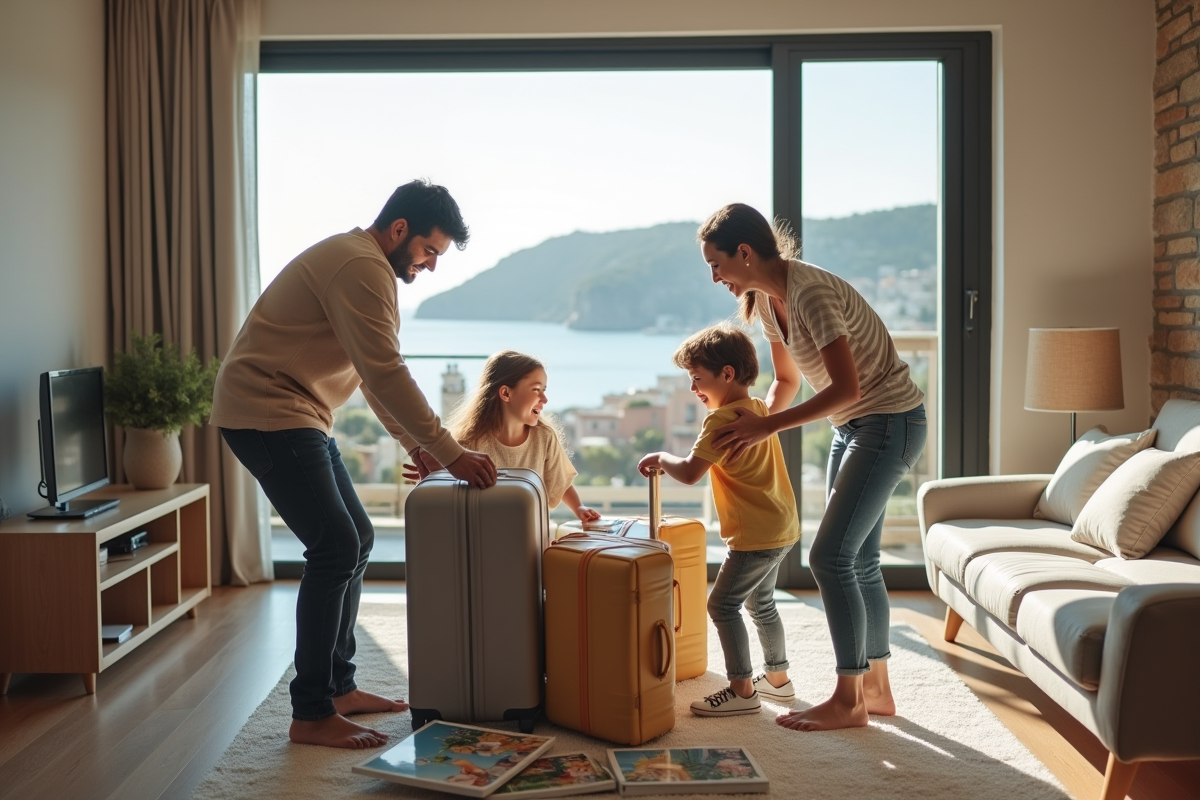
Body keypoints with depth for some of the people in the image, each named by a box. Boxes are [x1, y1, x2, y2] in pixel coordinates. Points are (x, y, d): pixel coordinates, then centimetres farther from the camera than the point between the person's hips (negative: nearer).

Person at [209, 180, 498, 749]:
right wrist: (451, 454, -21)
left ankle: (337, 686, 21)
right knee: (336, 549, -14)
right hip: (265, 412, -11)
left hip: (297, 415, 11)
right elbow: (386, 375, -25)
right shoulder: (361, 267, -18)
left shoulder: (363, 264, 17)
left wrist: (415, 443, 11)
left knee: (355, 540, 12)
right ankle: (311, 714, -6)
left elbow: (374, 374, 20)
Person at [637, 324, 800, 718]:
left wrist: (660, 458, -6)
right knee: (761, 603, 22)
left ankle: (742, 689, -3)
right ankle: (778, 678, 32)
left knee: (723, 603, -5)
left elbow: (689, 472, -25)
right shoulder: (761, 410, 9)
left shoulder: (722, 419, -19)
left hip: (756, 535, -10)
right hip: (780, 527, 10)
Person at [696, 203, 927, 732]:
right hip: (852, 426, 9)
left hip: (890, 423, -9)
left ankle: (847, 701, 1)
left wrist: (768, 425, -24)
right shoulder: (765, 300, 3)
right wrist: (757, 424, 0)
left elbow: (847, 387, -28)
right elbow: (786, 380, 15)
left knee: (830, 555, -11)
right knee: (857, 559, 12)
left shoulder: (811, 292, -25)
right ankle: (876, 688, 23)